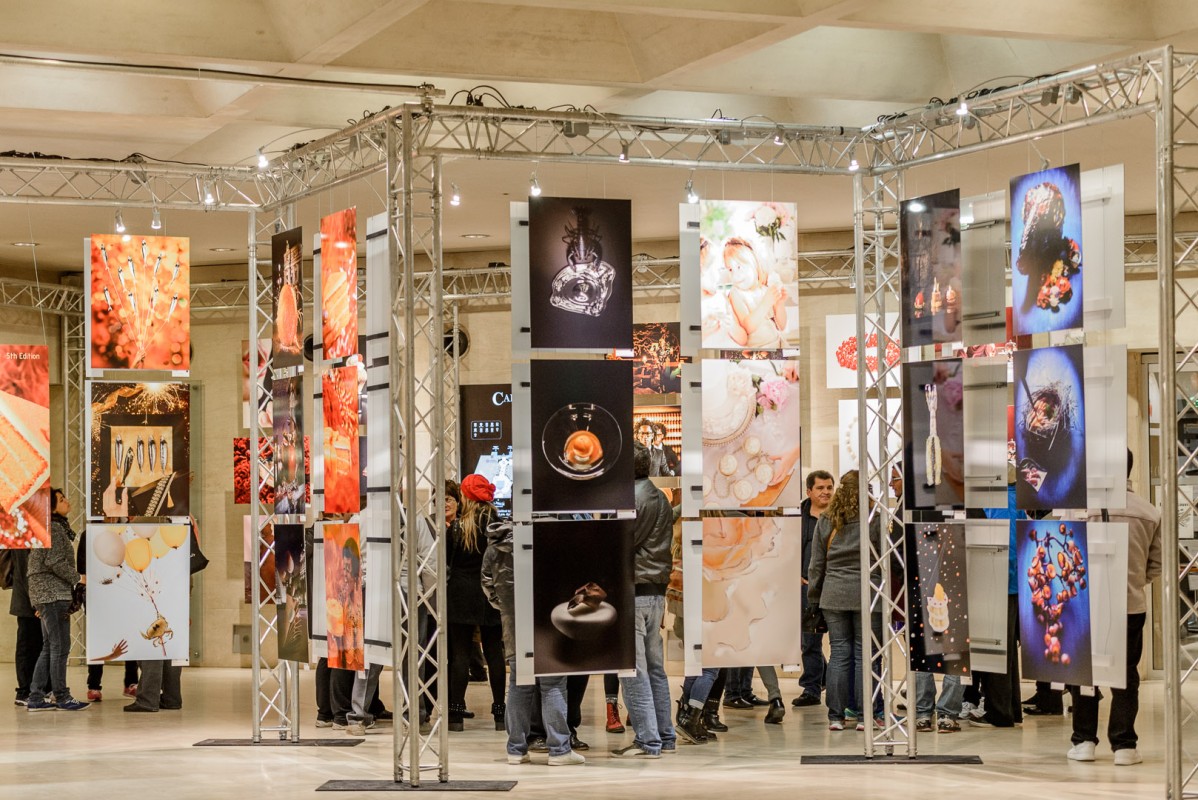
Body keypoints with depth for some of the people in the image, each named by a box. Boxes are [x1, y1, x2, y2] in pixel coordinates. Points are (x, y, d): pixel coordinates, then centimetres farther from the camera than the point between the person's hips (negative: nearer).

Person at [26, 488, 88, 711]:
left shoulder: (57, 527, 19)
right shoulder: (54, 529, -12)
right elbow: (56, 562, -21)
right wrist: (77, 578, -9)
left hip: (45, 593, 10)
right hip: (53, 592, -10)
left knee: (49, 648, 12)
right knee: (60, 646, -6)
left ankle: (35, 698, 11)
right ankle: (62, 698, -2)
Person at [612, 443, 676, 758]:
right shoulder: (660, 498, 15)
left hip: (631, 590, -9)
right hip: (657, 590, 9)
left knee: (633, 670, -6)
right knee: (655, 667, 14)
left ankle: (647, 741, -6)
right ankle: (664, 735, 18)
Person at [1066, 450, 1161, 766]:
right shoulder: (1150, 513, -4)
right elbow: (1156, 564, 1)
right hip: (1132, 605, 2)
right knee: (1126, 675, 9)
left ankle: (1084, 741, 14)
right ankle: (1124, 745, 8)